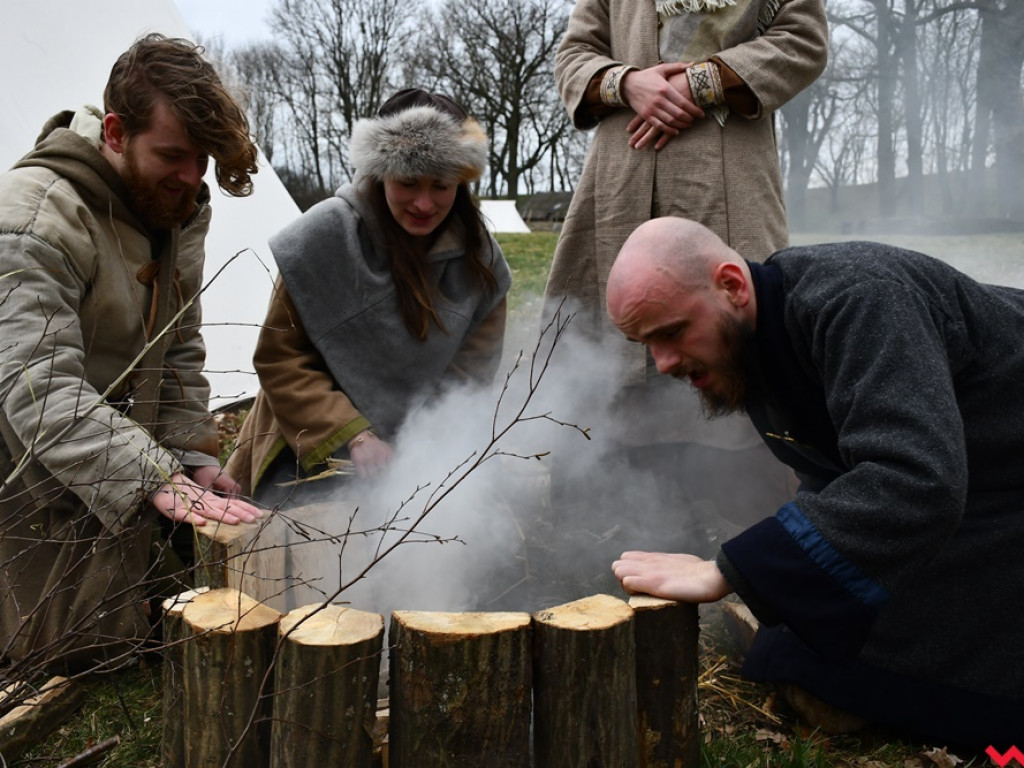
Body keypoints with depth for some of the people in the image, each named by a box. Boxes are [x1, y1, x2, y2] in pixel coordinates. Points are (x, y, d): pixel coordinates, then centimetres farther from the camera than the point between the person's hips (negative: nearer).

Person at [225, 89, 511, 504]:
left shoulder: (480, 260, -4)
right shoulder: (325, 235, -13)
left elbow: (469, 375, -2)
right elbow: (279, 361, -9)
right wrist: (352, 436, -19)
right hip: (315, 459, -3)